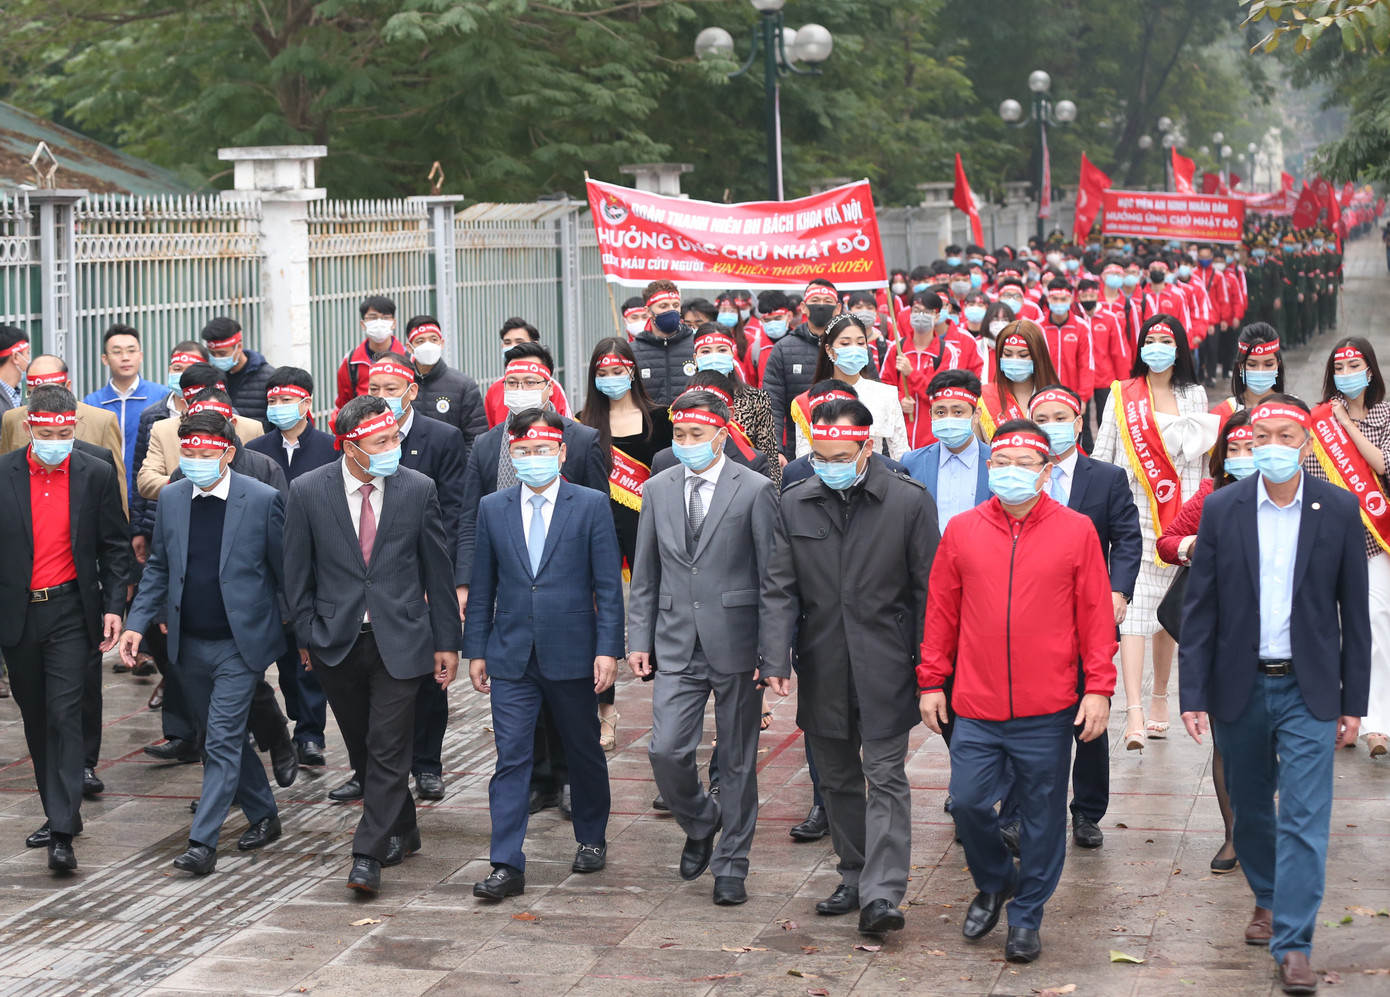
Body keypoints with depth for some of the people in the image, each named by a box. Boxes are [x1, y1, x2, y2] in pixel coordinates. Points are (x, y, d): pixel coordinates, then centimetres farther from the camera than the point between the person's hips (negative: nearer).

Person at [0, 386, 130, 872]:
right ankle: (58, 812, 27)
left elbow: (115, 547, 5)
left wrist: (114, 607, -3)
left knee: (64, 715, -10)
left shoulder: (97, 475, -1)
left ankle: (63, 834, -12)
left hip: (71, 612, -2)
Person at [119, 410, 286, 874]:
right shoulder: (171, 499, 3)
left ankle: (203, 842, -7)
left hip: (239, 644, -5)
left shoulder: (262, 500, -10)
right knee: (221, 737, 16)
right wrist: (138, 622, 3)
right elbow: (158, 567, 12)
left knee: (222, 739, -9)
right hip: (190, 644, 5)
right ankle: (264, 814, 33)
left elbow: (286, 570, -4)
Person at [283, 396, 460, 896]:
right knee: (363, 748, 13)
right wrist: (306, 636, 2)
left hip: (399, 639, -1)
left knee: (389, 750, -7)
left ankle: (368, 856, -4)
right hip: (336, 643, 1)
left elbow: (437, 570, 3)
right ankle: (402, 830, 33)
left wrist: (446, 642, 4)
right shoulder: (308, 491, -4)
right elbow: (297, 572, 4)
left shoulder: (418, 489, -3)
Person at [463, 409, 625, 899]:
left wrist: (608, 649, -10)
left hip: (572, 655, -1)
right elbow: (482, 586, 9)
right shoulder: (492, 508, 6)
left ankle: (591, 838, 34)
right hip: (511, 656, 1)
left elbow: (608, 585, -3)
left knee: (584, 752, 13)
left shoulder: (591, 505, -2)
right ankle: (507, 866, -6)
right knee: (511, 757, -5)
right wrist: (476, 650, 6)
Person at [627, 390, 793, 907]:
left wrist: (775, 656, -8)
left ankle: (731, 864, 18)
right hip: (677, 645, 3)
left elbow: (773, 579, -5)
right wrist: (639, 639, 6)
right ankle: (700, 823, 23)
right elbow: (645, 575, 14)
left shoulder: (754, 490, -5)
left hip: (735, 644, -3)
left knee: (737, 760, 5)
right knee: (665, 752, -6)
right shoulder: (657, 490, 7)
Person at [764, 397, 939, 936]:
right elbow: (782, 588, 5)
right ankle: (855, 876, 26)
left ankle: (881, 895, -9)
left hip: (885, 669, -4)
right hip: (822, 668, 4)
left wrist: (927, 668, -4)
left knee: (885, 778, -6)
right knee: (837, 780, 13)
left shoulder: (909, 502, -5)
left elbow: (927, 591, -2)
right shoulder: (795, 504, 4)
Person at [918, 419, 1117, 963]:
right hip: (975, 708, 1)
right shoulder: (961, 530, 3)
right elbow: (941, 611, 8)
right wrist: (931, 680, 7)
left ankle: (1027, 915, 22)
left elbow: (1096, 615, 0)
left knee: (1042, 814, 6)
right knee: (968, 802, 2)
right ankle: (994, 884, 30)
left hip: (1048, 712, -1)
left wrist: (1099, 688, -4)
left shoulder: (1076, 531, -1)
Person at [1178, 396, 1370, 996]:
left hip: (1307, 691, -1)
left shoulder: (1339, 511, -2)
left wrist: (1353, 702, 0)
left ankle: (1292, 944, -5)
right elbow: (1199, 607, -1)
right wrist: (1192, 695, -7)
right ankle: (1268, 899, 39)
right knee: (1250, 810, 15)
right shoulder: (1222, 509, -2)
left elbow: (1353, 611, 1)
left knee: (1304, 819, -8)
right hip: (1239, 689, 2)